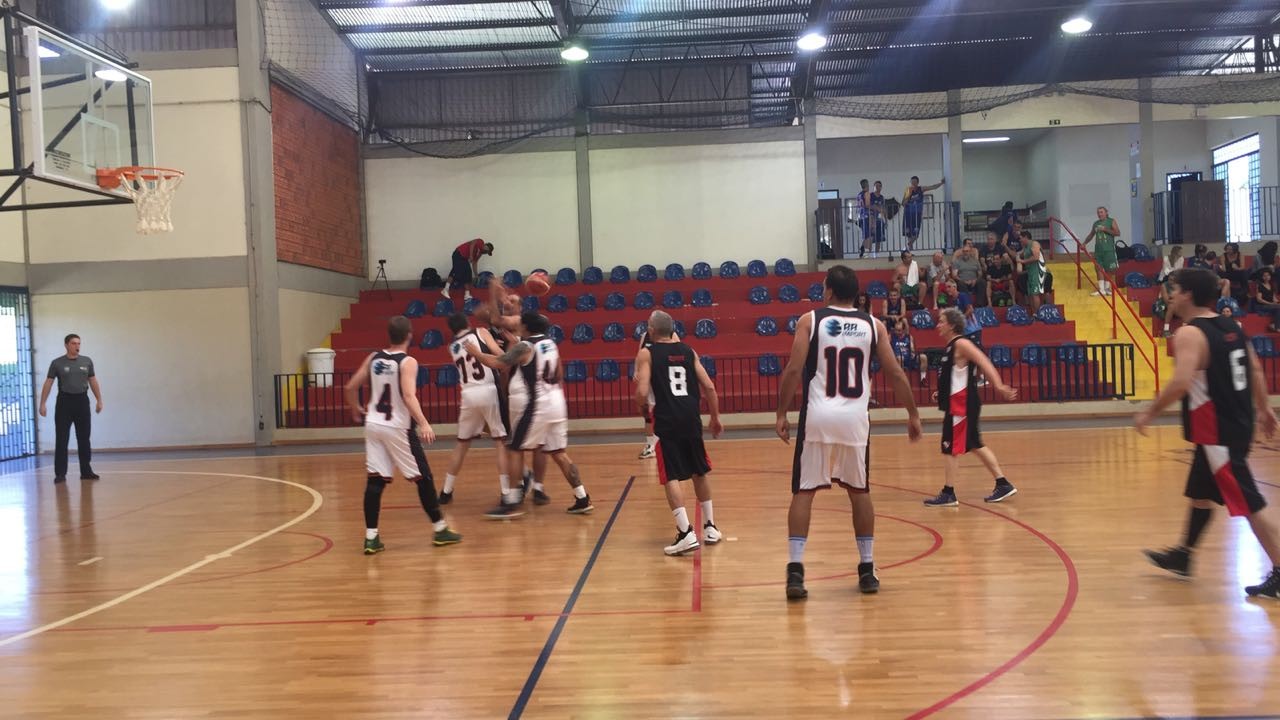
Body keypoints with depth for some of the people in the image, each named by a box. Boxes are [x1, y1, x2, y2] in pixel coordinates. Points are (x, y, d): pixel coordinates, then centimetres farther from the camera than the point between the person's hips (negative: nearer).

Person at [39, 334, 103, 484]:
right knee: (61, 440, -3)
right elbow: (48, 383, 0)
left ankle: (86, 471, 15)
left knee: (84, 439, 7)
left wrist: (99, 400, 7)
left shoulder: (87, 361, 6)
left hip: (82, 401, 3)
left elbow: (93, 382, 12)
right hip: (64, 402, -3)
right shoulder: (57, 363, -2)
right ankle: (60, 474, 1)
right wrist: (43, 404, -6)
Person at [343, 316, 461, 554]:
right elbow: (408, 396, -25)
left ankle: (371, 537, 3)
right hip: (398, 427, -5)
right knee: (423, 478, 5)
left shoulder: (374, 358, 6)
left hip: (374, 425, 5)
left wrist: (356, 410, 27)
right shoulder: (408, 362, -12)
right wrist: (423, 424, -32)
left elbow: (350, 388, 10)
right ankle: (440, 530, 12)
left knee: (375, 481, 6)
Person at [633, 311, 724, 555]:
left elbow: (642, 393, -12)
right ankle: (710, 527, 27)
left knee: (671, 477, 0)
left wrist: (642, 402, 11)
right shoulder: (688, 351, 11)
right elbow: (709, 387, 7)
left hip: (667, 422, -4)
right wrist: (715, 418, 16)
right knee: (700, 472, 19)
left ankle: (686, 533, -11)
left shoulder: (647, 353, -1)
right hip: (691, 418, 4)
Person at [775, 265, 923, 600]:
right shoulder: (873, 325, 7)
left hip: (817, 417, -2)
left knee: (803, 492, 4)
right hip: (855, 418, 2)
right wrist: (913, 415, 14)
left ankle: (796, 569, -4)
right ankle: (867, 570, 20)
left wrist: (782, 414, 0)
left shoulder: (810, 320, 1)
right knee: (859, 492, 16)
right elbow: (895, 374, 5)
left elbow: (793, 370, -7)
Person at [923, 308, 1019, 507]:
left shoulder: (961, 344, -14)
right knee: (975, 445, 15)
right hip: (958, 404, 10)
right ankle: (1003, 485, 21)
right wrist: (943, 393, 28)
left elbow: (984, 362, -24)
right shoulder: (951, 347, 14)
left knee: (951, 448, -5)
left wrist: (999, 386, -35)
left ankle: (948, 494, 1)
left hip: (962, 405, -10)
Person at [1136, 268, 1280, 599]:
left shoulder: (1189, 334, -19)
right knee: (1200, 493, 22)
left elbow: (1181, 383, -31)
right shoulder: (1231, 327, 9)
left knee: (1248, 504, -5)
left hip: (1217, 431, -10)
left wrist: (1149, 413, -20)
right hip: (1237, 423, 10)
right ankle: (1183, 556, 35)